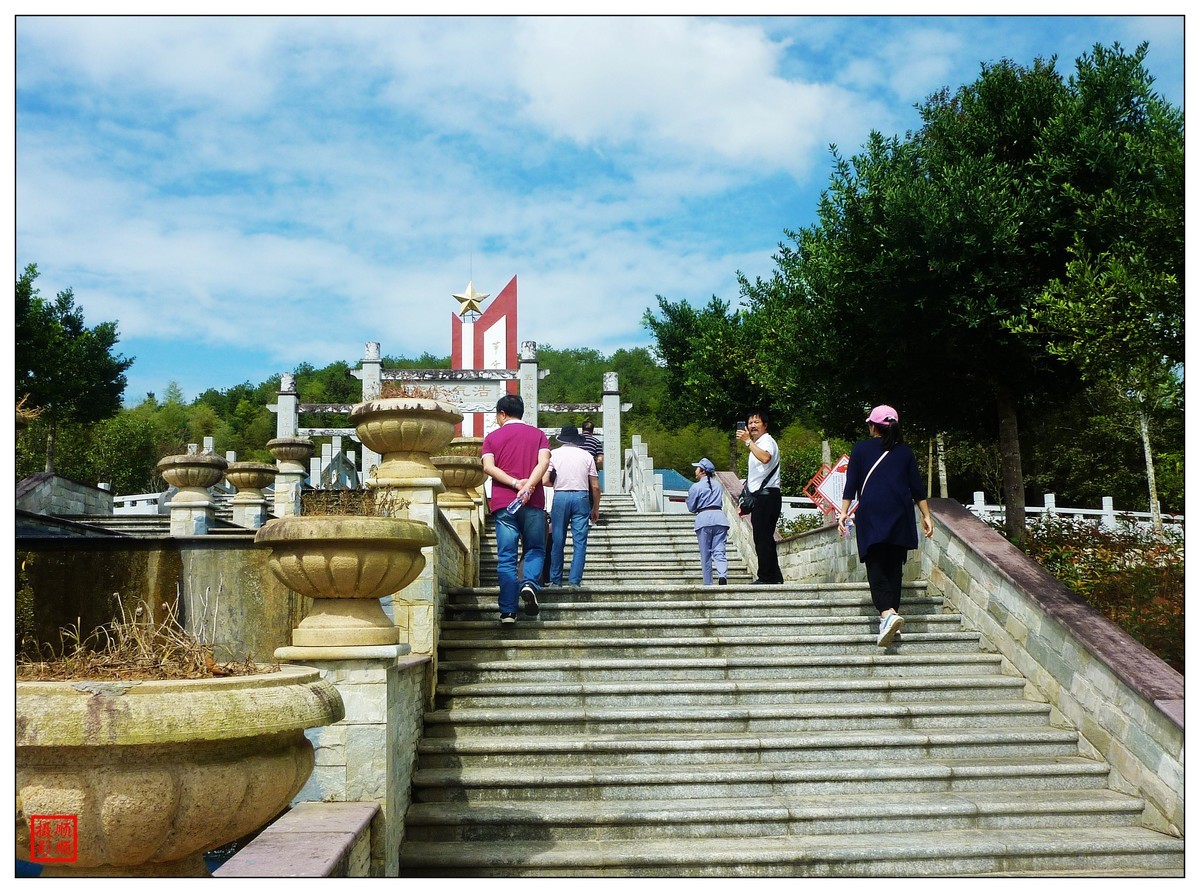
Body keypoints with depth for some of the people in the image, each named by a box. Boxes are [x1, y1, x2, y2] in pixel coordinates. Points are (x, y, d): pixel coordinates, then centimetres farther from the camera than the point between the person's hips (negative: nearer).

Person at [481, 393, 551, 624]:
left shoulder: (492, 438, 10)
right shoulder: (538, 434, 11)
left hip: (502, 504, 0)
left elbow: (488, 467, -6)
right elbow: (543, 462, -7)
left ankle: (508, 611, -2)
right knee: (535, 549, 15)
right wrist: (528, 486, -17)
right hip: (533, 502, 0)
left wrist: (515, 483, -13)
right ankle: (530, 583, -13)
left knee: (506, 557, 2)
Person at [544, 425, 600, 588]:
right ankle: (575, 580, -1)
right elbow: (595, 486, 5)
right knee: (580, 541, 3)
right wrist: (595, 508, 16)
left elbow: (545, 480, -3)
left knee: (557, 541, 8)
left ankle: (555, 580, 14)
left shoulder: (554, 454, 4)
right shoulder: (587, 456, 7)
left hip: (560, 496, 0)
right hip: (581, 497, 0)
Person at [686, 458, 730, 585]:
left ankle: (708, 584, 5)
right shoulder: (718, 485, 14)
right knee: (719, 552, 0)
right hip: (719, 517, 4)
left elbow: (691, 508, 5)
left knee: (706, 555, 4)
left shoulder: (696, 486, -1)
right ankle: (722, 575, -25)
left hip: (704, 518, -4)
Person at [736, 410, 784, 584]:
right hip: (760, 497, 10)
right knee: (764, 538, 11)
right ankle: (774, 577, 16)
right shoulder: (756, 445, 24)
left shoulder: (767, 441, -6)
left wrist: (748, 441, -27)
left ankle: (766, 576, -11)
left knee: (763, 537, -12)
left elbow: (765, 457, -32)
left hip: (767, 495, -10)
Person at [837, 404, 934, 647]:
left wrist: (844, 513, 2)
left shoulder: (860, 449, 4)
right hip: (900, 515, 3)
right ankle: (892, 611, 7)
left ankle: (887, 612, -25)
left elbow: (851, 485, 0)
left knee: (875, 566, -5)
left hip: (871, 514, -3)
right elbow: (917, 487, 8)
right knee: (894, 565, 9)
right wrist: (926, 515, 12)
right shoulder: (905, 452, 10)